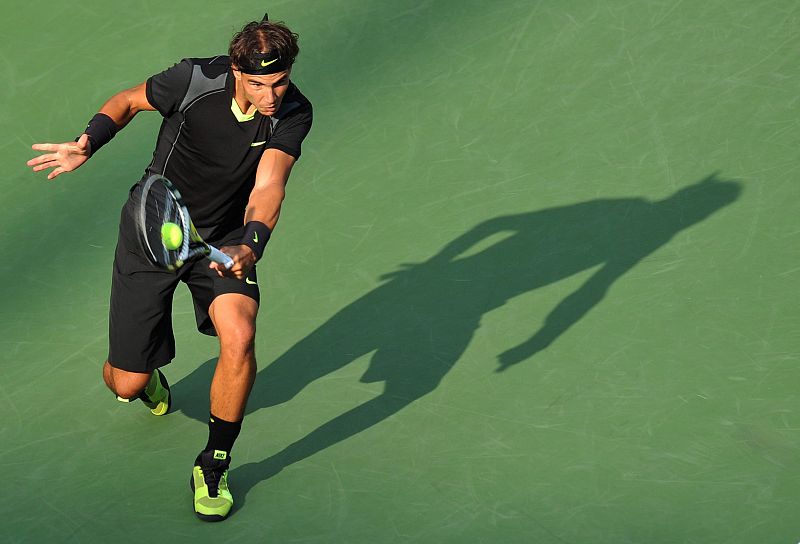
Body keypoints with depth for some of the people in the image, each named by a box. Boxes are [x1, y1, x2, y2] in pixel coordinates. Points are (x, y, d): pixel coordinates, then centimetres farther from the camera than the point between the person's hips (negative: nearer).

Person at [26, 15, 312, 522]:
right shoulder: (194, 80, -24)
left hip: (225, 239, 1)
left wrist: (251, 243, -51)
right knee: (125, 384, 1)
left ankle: (213, 467, -4)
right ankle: (147, 375, 45)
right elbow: (129, 100, -3)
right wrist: (89, 142, -21)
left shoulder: (293, 112, -21)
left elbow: (268, 187, -32)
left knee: (239, 338, -28)